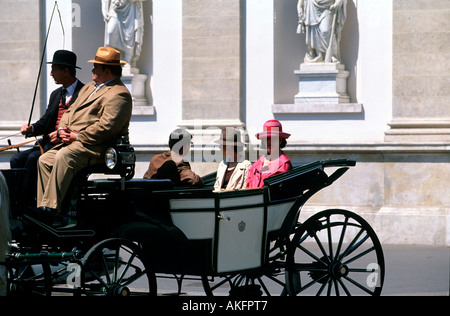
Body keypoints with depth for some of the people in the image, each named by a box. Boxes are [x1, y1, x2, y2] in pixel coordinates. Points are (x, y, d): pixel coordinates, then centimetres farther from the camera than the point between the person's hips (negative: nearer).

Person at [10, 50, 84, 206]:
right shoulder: (55, 95, 23)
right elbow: (45, 121, 18)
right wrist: (31, 128, -3)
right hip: (48, 143, 8)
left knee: (33, 159, -28)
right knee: (17, 159, -11)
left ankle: (28, 203, -20)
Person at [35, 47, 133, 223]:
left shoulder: (119, 94, -9)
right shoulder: (89, 88, 25)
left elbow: (106, 126, -20)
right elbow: (70, 111, 25)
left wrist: (78, 136, -18)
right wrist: (62, 130, 3)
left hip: (96, 147, -10)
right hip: (73, 142, 10)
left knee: (64, 156, -33)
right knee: (45, 159, -6)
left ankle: (52, 207, -37)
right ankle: (43, 209, -10)